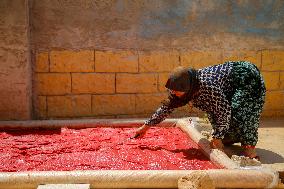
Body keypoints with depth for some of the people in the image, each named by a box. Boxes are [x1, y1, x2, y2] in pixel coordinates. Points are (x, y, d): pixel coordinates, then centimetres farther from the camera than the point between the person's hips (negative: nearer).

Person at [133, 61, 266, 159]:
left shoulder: (208, 87, -40)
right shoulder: (187, 85, -14)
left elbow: (224, 111, -32)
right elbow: (167, 107, -5)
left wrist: (218, 137, -25)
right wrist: (146, 126, -5)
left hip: (248, 77, -8)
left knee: (239, 110, -26)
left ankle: (249, 147, -23)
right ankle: (230, 138, 20)